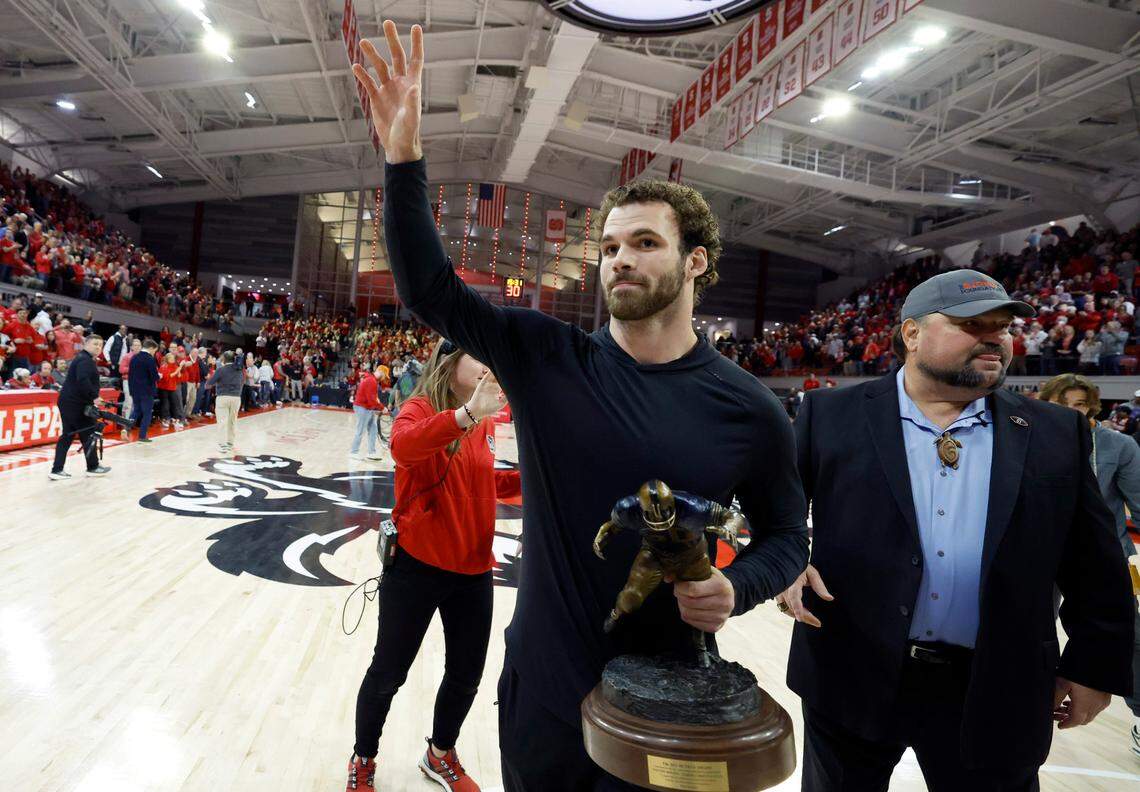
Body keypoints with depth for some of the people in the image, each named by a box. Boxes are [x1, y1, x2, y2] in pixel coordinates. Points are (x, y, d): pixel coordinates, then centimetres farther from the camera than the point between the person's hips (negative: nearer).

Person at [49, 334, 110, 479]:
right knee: (89, 433, 2)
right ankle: (93, 467, 13)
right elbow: (83, 381, -28)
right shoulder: (85, 360, -13)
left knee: (67, 435, 10)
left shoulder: (83, 359, 20)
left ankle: (57, 470, 9)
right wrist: (94, 397, -24)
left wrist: (92, 397, 14)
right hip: (77, 403, -10)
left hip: (69, 402, 10)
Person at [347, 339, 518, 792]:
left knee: (467, 674, 16)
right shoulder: (422, 407, -13)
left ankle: (440, 755, 44)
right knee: (389, 671, 12)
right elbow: (402, 446, -36)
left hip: (473, 570, 6)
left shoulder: (485, 423, 5)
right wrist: (465, 414, -48)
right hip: (418, 564, -5)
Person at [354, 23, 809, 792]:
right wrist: (405, 157, -20)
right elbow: (430, 288, -9)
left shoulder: (749, 409, -10)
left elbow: (786, 533, 2)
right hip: (544, 684, 2)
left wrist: (735, 589, -18)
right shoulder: (545, 357, -8)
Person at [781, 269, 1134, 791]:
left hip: (995, 694, 2)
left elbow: (1093, 568, 8)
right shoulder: (833, 416, -4)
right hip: (852, 677, -1)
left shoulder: (1055, 435, 3)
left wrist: (1093, 664, 8)